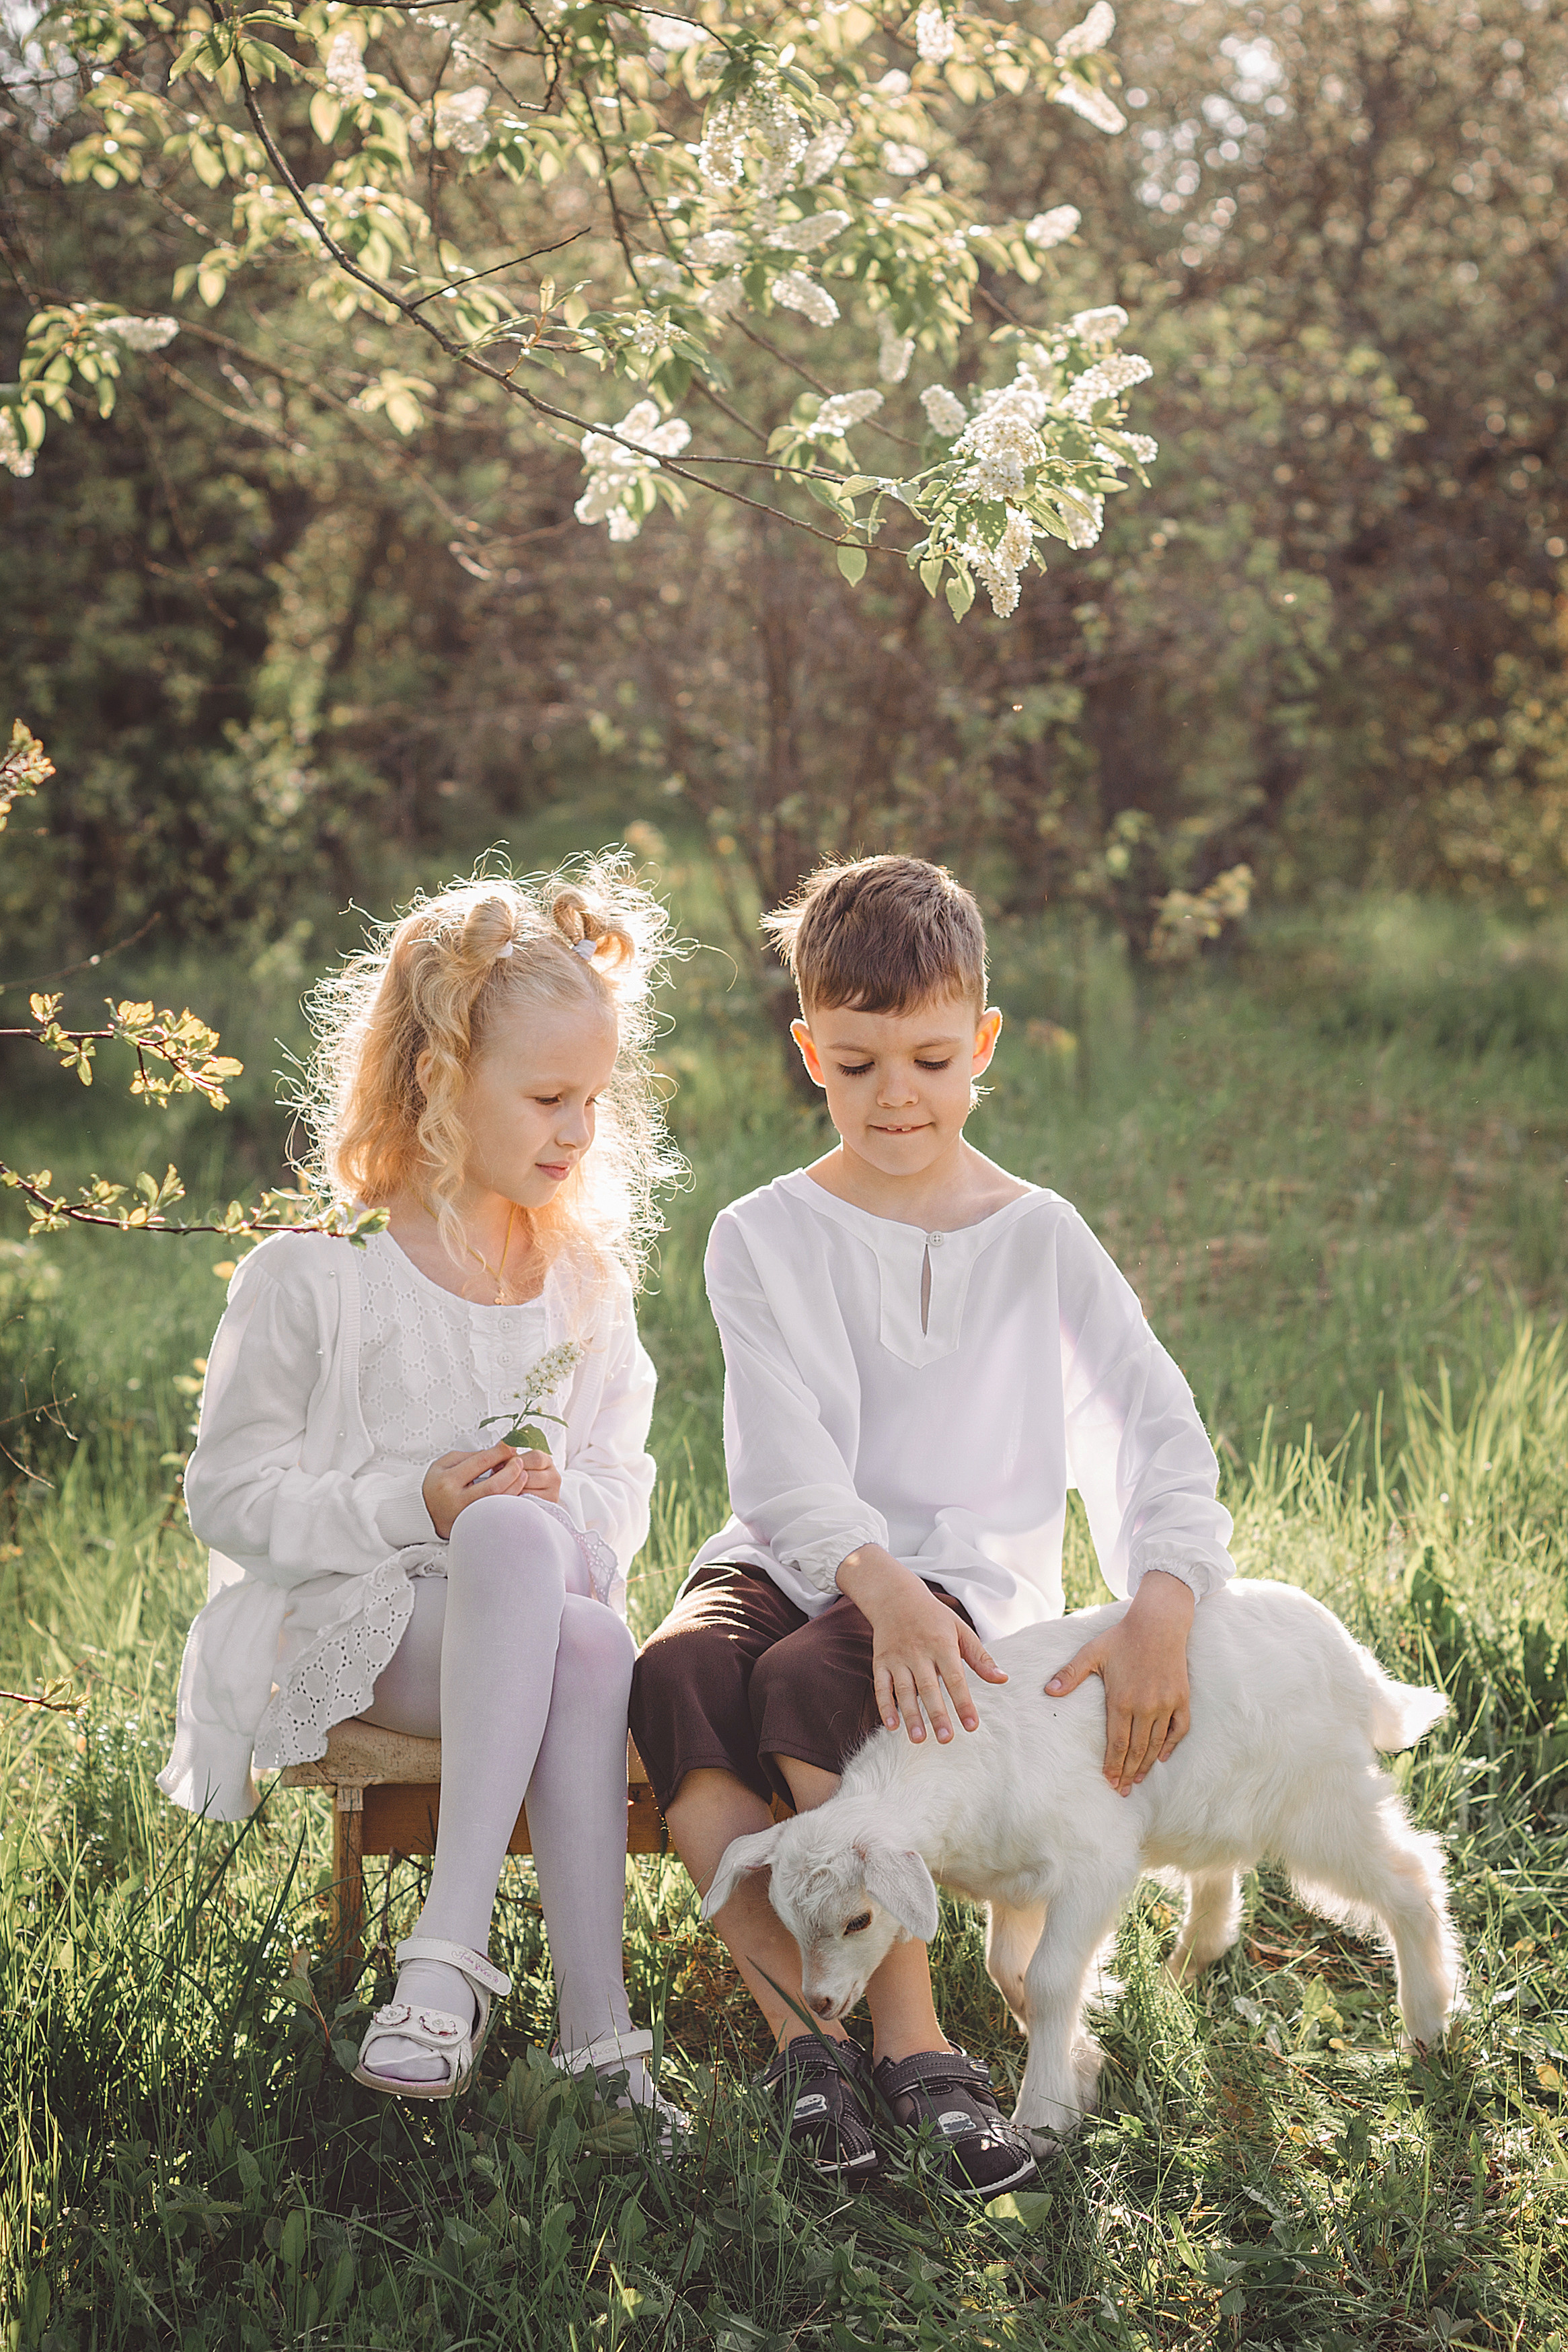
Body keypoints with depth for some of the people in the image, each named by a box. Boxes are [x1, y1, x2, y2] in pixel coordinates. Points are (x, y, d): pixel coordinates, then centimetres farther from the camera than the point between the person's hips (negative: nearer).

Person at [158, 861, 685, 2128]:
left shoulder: (587, 1284, 13)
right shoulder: (312, 1278, -2)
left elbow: (623, 1487, 14)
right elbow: (231, 1492, -3)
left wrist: (566, 1504, -12)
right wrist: (413, 1507, -17)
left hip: (532, 1608, 4)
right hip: (346, 1631, -3)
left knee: (580, 1623, -36)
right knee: (511, 1539, -38)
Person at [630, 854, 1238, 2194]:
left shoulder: (1039, 1238, 6)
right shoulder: (765, 1237, 7)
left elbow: (1153, 1426, -5)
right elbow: (783, 1454, -8)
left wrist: (1162, 1605, -25)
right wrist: (881, 1586, -28)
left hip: (968, 1571, -2)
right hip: (793, 1557, 2)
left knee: (807, 1683, -34)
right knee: (675, 1674, -31)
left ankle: (911, 2042, -28)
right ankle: (799, 2038, -28)